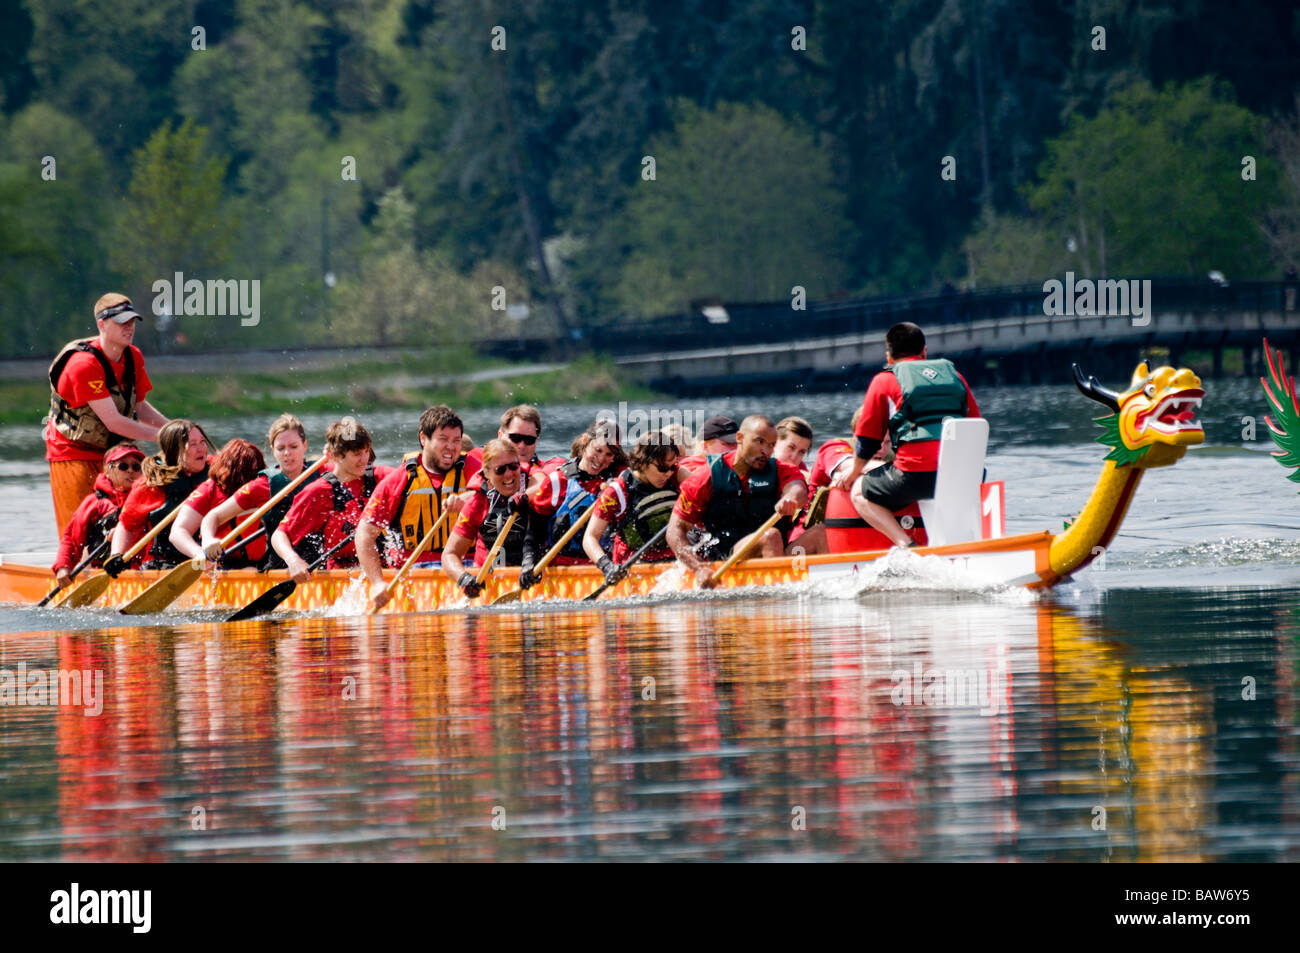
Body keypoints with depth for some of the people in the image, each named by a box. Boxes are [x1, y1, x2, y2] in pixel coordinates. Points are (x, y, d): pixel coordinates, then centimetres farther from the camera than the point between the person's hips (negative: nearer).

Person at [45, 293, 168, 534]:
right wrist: (161, 436, -24)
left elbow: (139, 407, 14)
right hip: (73, 454, -7)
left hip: (110, 451, 7)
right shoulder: (83, 365, -25)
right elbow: (113, 422, -27)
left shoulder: (133, 358, 1)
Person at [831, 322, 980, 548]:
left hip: (916, 473, -4)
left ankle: (906, 545, -6)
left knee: (860, 493, 17)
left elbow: (867, 438, 14)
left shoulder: (884, 380, 12)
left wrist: (854, 472, 31)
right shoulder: (954, 375, 23)